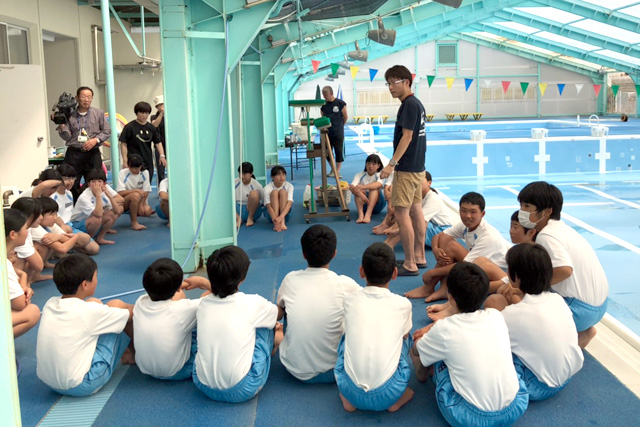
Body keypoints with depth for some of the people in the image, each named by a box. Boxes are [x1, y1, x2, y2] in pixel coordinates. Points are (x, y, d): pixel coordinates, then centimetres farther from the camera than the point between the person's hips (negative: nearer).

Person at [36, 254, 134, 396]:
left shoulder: (50, 304, -1)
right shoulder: (90, 311, -17)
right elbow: (130, 313, 0)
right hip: (82, 386, -7)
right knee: (116, 305, 1)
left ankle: (125, 352, 28)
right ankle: (134, 354, 25)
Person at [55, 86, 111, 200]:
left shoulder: (98, 113, 4)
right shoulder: (70, 115, 5)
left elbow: (107, 131, 5)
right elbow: (67, 137, 3)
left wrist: (95, 140, -9)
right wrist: (61, 125, -12)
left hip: (92, 154, 0)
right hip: (74, 154, 0)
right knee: (72, 185, -1)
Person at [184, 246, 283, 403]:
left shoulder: (203, 304, -6)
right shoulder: (252, 304, -13)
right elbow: (277, 313, 11)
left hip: (204, 387, 5)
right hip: (241, 391, -4)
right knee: (265, 324, 10)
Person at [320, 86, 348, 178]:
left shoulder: (340, 103, -6)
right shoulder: (323, 105, 5)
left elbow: (346, 117, 2)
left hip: (338, 133, -4)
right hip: (327, 132, 4)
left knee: (339, 152, 1)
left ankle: (337, 171, 9)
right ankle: (332, 169, 24)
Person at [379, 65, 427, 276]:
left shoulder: (409, 104, -15)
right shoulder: (417, 104, 14)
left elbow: (406, 136, -21)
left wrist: (392, 164, -23)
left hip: (407, 168, -10)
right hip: (418, 166, 10)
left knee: (401, 213, -8)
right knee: (415, 210, 14)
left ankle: (410, 264, -5)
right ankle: (419, 257, 23)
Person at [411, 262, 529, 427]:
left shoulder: (444, 329, -10)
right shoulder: (496, 316, 1)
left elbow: (415, 351, 11)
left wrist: (428, 334, 31)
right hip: (516, 409, 4)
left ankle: (423, 374, 40)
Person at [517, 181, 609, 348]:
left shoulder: (547, 236, -19)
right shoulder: (560, 227, 10)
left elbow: (564, 270, -33)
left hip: (582, 309, -10)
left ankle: (579, 334, -3)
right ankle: (582, 331, 12)